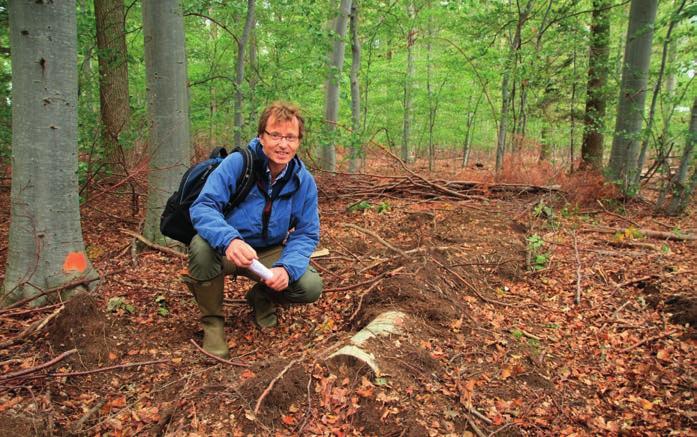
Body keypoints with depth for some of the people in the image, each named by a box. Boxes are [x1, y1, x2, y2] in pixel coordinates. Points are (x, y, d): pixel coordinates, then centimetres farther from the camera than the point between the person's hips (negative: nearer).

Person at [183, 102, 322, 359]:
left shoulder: (304, 181, -9)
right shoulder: (237, 163, -20)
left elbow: (307, 234, -6)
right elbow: (202, 207, -27)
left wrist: (287, 267, -27)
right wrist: (230, 239, -48)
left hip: (270, 253, 3)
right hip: (227, 250, -2)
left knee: (311, 287, -20)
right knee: (202, 246, -37)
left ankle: (261, 297, 16)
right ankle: (212, 320, -8)